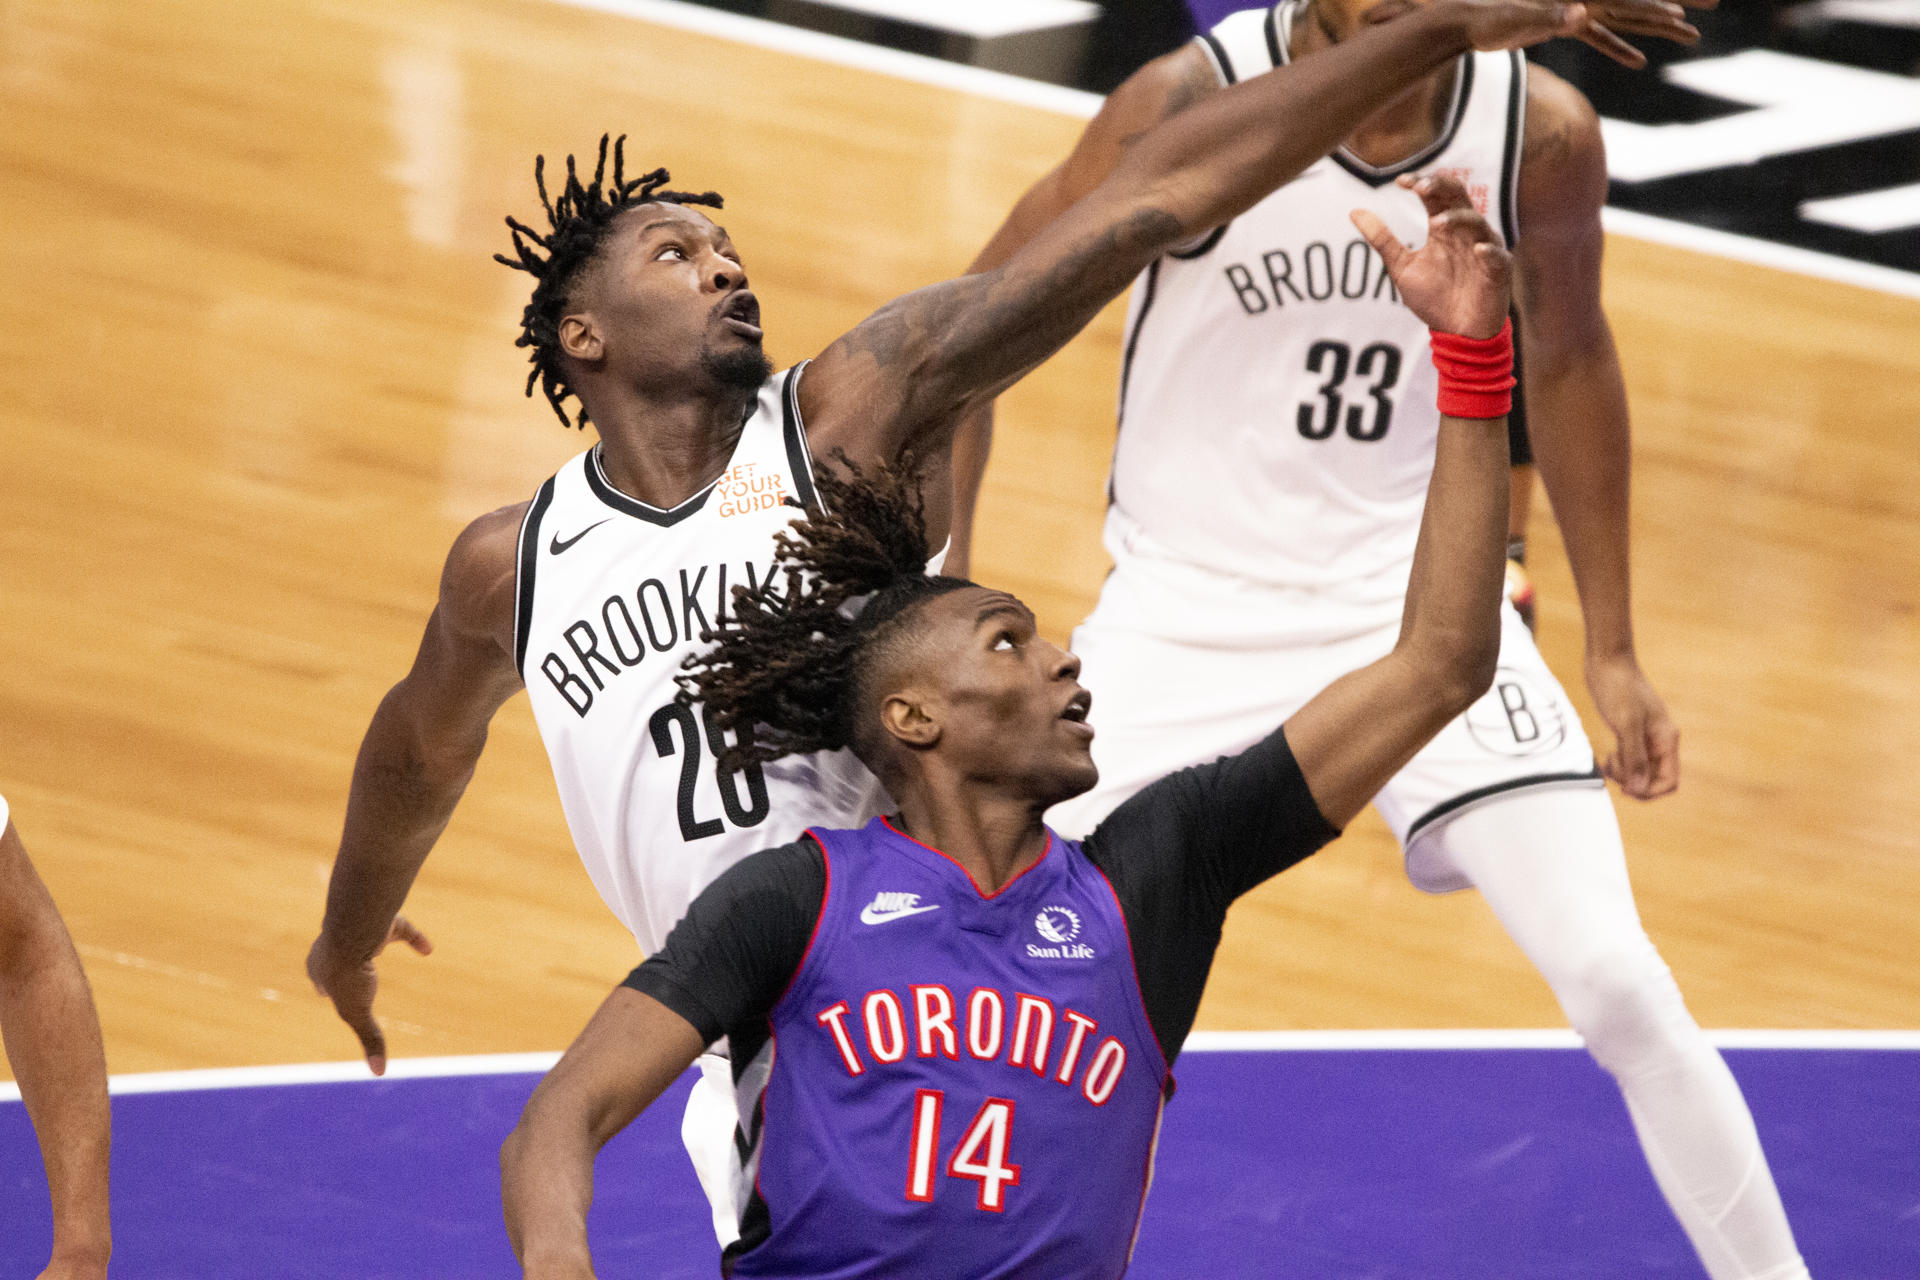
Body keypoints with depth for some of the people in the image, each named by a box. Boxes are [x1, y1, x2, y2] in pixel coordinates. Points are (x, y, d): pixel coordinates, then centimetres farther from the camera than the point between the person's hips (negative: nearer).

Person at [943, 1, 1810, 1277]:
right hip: (1188, 603, -1)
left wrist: (1613, 652, 12)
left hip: (1418, 593, 1)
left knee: (1623, 990, -9)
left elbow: (1567, 361, 9)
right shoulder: (1191, 106, -18)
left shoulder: (1542, 131, -10)